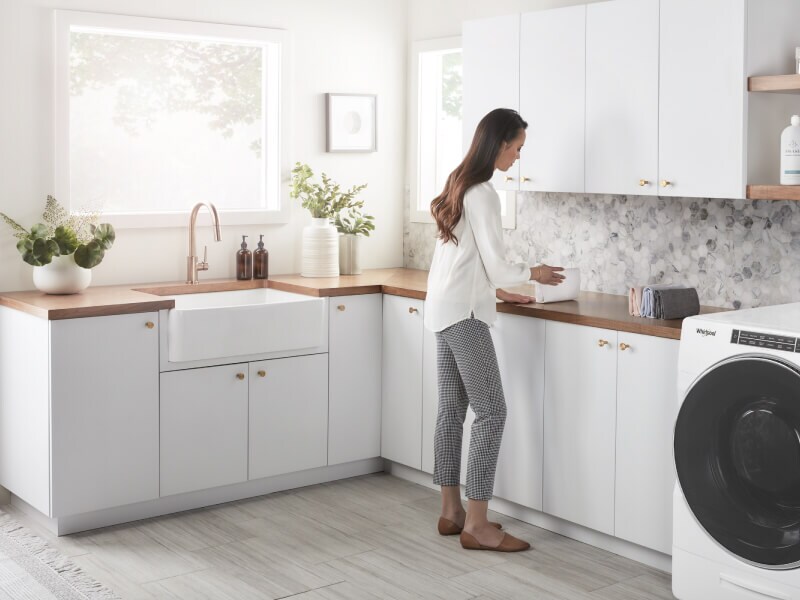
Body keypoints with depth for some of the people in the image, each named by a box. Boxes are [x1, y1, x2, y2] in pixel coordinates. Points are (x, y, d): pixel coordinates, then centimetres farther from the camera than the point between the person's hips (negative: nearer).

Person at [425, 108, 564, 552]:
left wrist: (497, 291, 18)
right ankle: (476, 525, -5)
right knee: (491, 412, -7)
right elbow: (497, 266, -16)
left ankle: (452, 512, 18)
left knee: (453, 409, 11)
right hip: (463, 313, -10)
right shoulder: (483, 194, -16)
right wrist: (534, 273, 2)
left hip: (445, 308, 10)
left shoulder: (460, 185, 14)